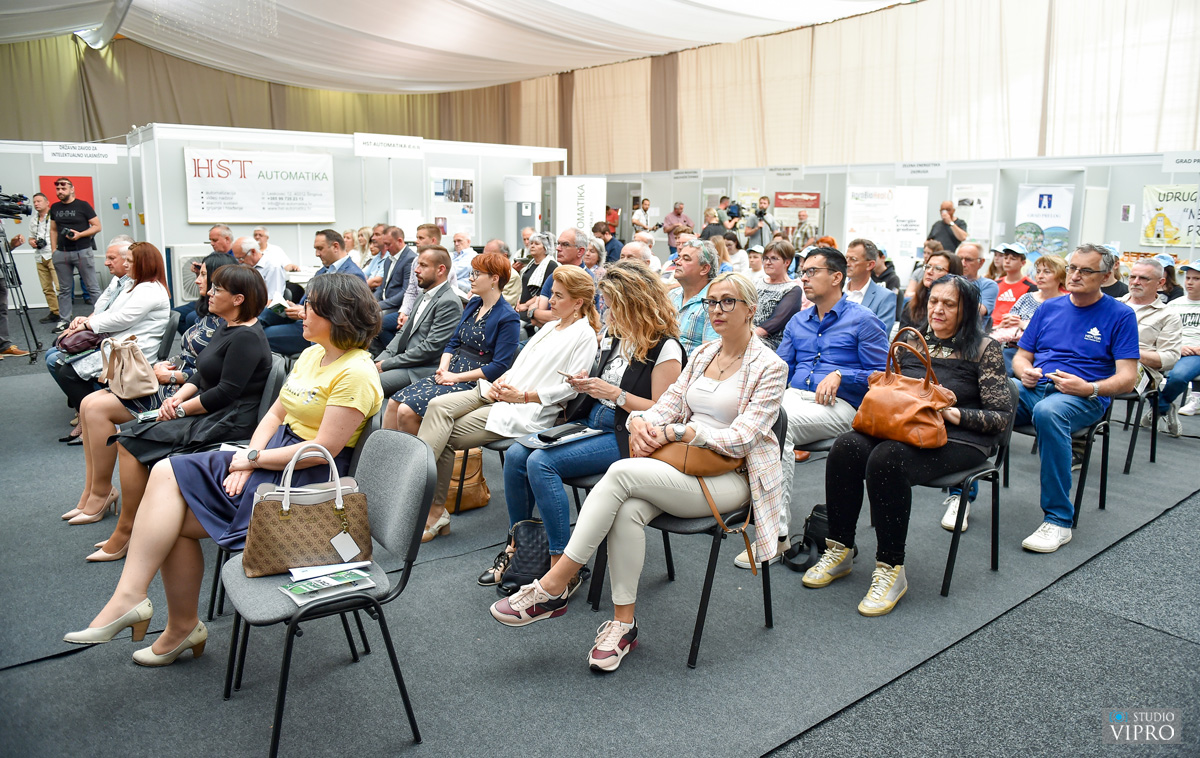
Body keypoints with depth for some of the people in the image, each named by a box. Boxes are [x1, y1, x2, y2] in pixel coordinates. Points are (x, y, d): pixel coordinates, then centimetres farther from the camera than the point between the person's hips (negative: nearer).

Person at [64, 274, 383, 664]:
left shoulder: (355, 373, -19)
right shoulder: (312, 354, 11)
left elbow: (322, 451, -21)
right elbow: (276, 414, 12)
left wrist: (254, 458, -11)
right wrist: (246, 459, -5)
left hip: (306, 479, -9)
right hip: (273, 458, 9)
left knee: (173, 518, -11)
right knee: (167, 473, -7)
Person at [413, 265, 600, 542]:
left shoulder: (584, 335, -5)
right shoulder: (551, 326, 23)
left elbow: (570, 387, -12)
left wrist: (523, 395, -13)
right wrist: (501, 380, 4)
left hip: (530, 411, -8)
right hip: (503, 392, 8)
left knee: (446, 436, -19)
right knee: (438, 406, -17)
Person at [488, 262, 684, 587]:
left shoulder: (665, 348, -11)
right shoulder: (615, 338, 14)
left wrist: (615, 393, -19)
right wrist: (587, 384, 4)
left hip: (625, 437, -8)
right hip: (591, 422, 9)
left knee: (542, 462, -27)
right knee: (516, 455, -11)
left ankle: (563, 566, -21)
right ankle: (517, 545, 1)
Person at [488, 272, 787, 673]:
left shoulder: (769, 367, -4)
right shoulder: (703, 354, 15)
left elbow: (740, 438, -12)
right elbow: (668, 403, 13)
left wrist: (676, 432, -17)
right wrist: (641, 421, -10)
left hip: (729, 477, -5)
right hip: (685, 466, 5)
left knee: (622, 472, -29)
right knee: (629, 509, -30)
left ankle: (552, 587, -24)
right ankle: (623, 623, -16)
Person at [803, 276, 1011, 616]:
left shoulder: (984, 349, 1)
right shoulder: (912, 342, 16)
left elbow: (1002, 417, -2)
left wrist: (955, 414, -17)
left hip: (958, 438, -5)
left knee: (887, 459, -35)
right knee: (846, 448, -26)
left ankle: (891, 570, -24)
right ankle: (839, 549, -13)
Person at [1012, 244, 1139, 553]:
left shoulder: (1120, 315, 7)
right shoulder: (1049, 308, 19)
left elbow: (1127, 379, 1)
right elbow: (1021, 356, 21)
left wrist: (1089, 388, -18)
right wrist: (1025, 371, -3)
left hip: (1084, 399, -4)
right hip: (1034, 388, 4)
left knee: (1048, 411, -41)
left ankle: (1059, 519, -30)